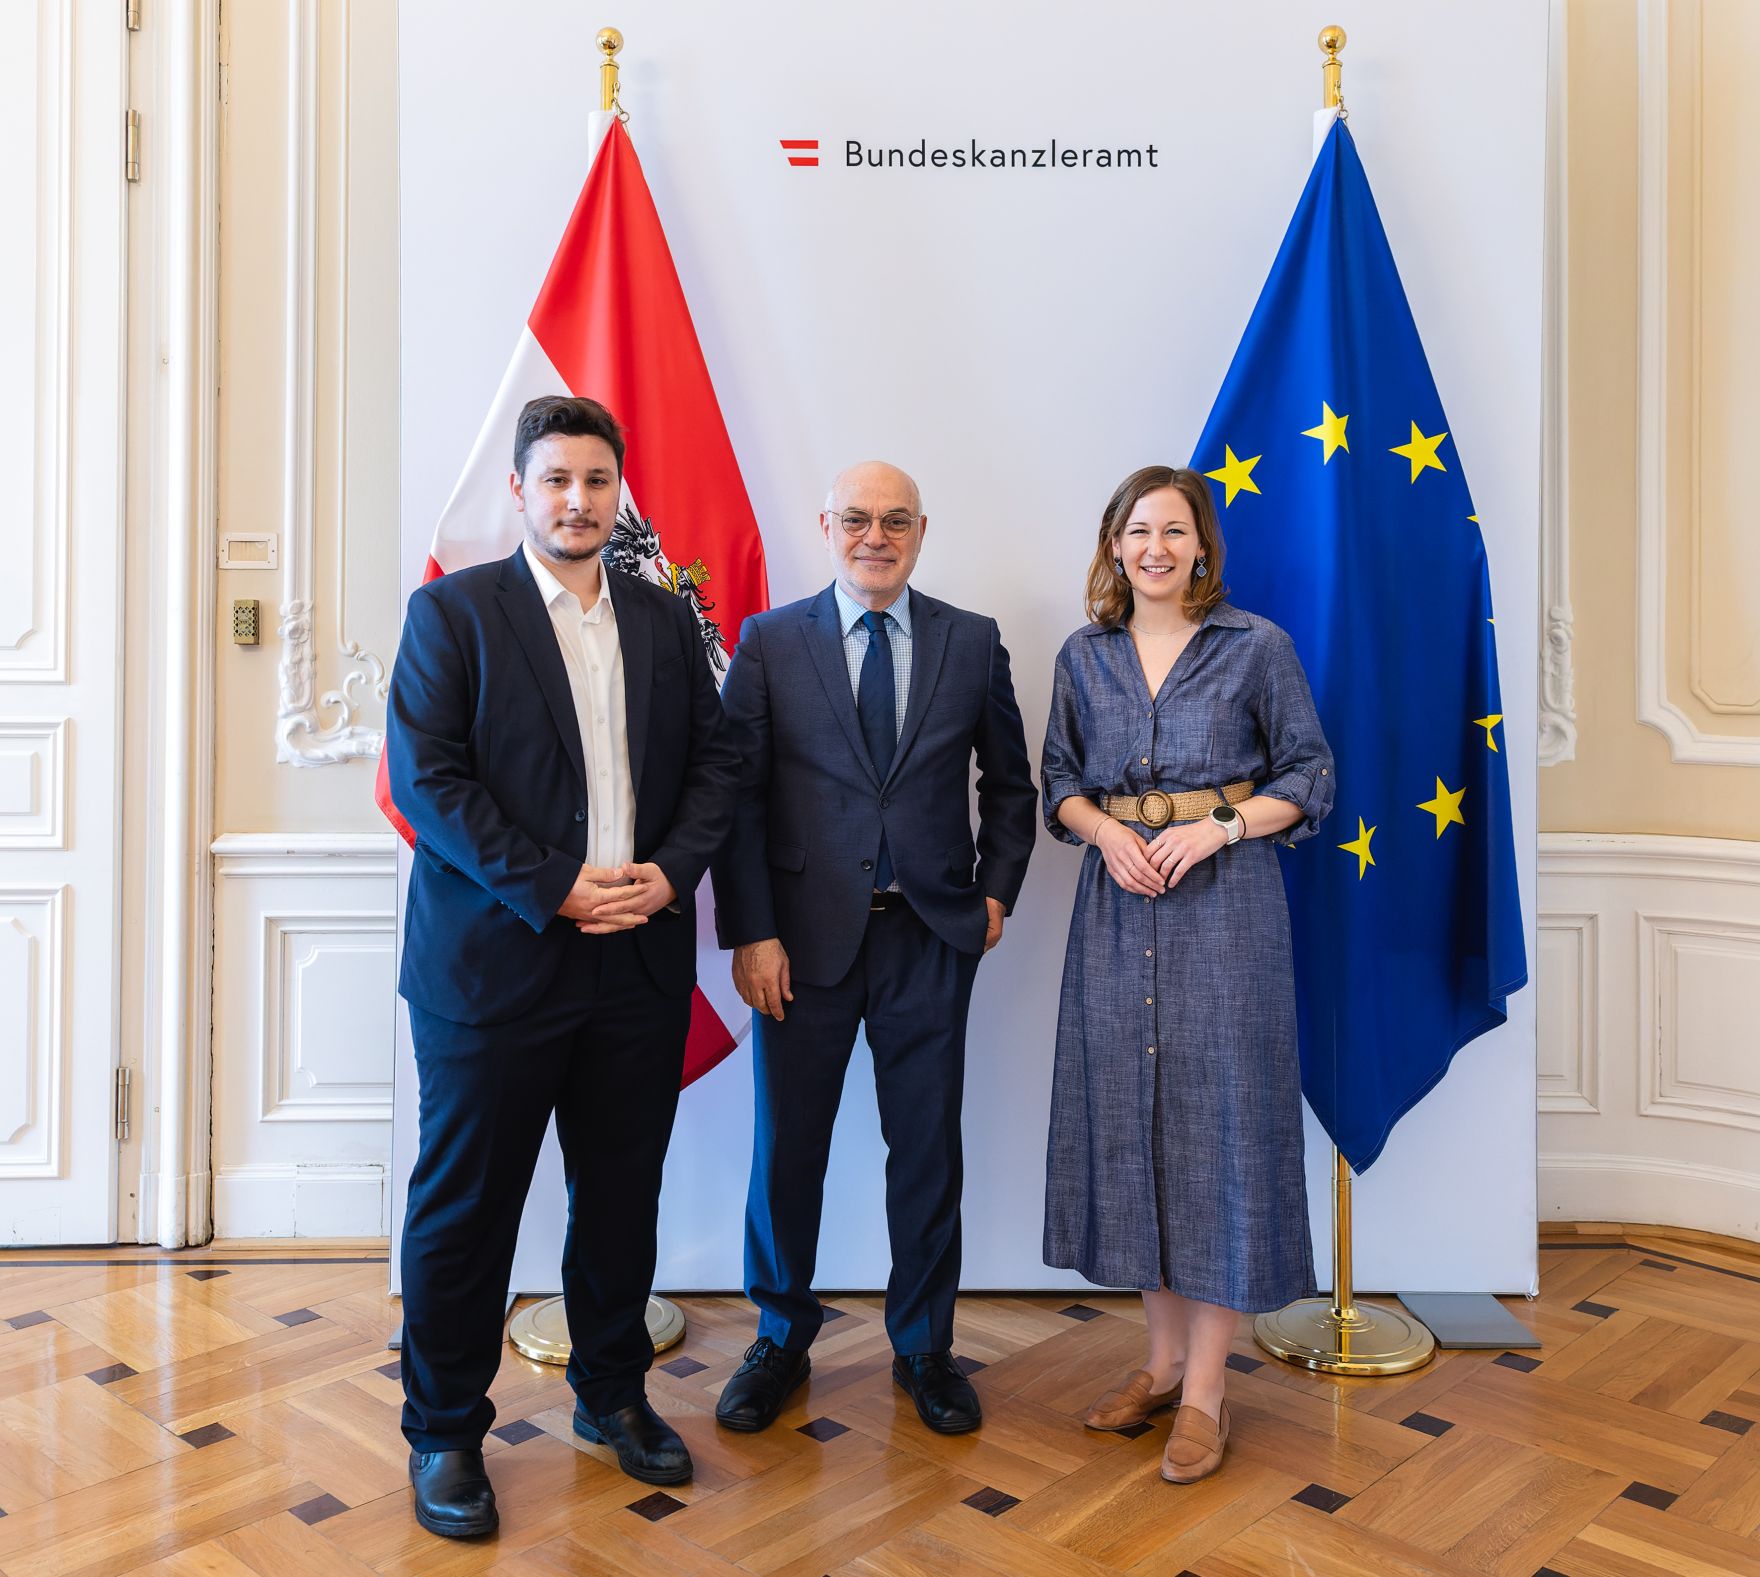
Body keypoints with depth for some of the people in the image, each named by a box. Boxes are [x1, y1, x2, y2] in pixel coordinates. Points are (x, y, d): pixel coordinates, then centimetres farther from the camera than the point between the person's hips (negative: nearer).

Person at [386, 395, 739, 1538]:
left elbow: (715, 760, 9)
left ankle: (612, 1392, 35)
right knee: (466, 1206, 7)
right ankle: (446, 1433, 25)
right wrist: (556, 889, -16)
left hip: (642, 960, 4)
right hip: (495, 961, -4)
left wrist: (670, 871, -8)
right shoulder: (452, 611, -2)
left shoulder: (666, 620, 11)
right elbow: (426, 775, -10)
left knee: (623, 1194, 15)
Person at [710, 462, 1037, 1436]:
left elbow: (1008, 784, 13)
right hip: (805, 935, -1)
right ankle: (781, 1340, 31)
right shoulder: (768, 642, 1)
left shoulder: (972, 643, 5)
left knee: (928, 1147, 10)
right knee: (787, 1145, 10)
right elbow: (737, 795, -3)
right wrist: (749, 933, -9)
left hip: (931, 935, 1)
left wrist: (997, 890, 2)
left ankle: (924, 1347, 30)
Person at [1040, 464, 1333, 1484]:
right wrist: (1106, 831, -8)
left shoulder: (1257, 647, -1)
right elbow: (1060, 777, 13)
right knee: (1129, 1112, 8)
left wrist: (1217, 826, -15)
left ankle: (1206, 1390, 10)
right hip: (1118, 903, 4)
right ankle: (1164, 1356, 25)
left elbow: (1311, 777, 0)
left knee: (1217, 1115, -2)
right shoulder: (1084, 657, 9)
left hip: (1225, 902, -4)